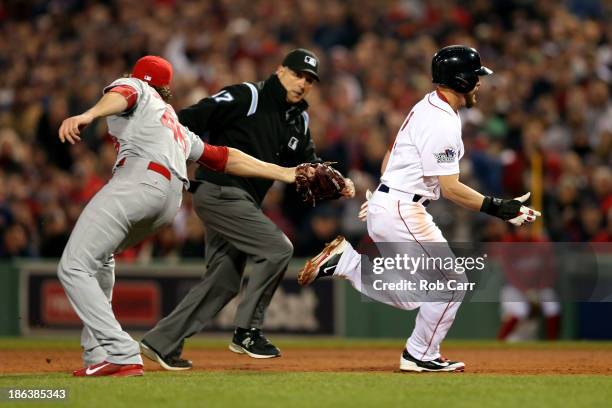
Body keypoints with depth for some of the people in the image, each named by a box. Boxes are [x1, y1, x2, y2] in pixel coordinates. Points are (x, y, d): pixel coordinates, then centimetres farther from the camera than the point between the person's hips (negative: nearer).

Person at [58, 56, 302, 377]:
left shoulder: (132, 86, 20)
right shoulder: (177, 128, 38)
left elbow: (121, 96, -5)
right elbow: (225, 158, 34)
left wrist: (87, 116, -26)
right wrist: (285, 174, 38)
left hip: (139, 179, -8)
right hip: (171, 200, 8)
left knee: (73, 268, -12)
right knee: (99, 256, 30)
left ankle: (121, 355, -24)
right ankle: (97, 357, 24)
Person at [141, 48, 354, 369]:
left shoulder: (298, 121, 14)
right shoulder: (246, 98, -10)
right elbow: (190, 120, -16)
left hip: (240, 202, 9)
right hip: (219, 193, -9)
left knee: (223, 283, 11)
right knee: (277, 248, -15)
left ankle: (162, 342, 17)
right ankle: (246, 332, -7)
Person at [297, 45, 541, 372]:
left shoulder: (426, 107, 13)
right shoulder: (442, 123, -19)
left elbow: (391, 153, 22)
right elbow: (450, 188, -22)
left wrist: (381, 196, 28)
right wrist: (496, 208, -20)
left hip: (383, 204, 10)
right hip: (401, 213, -10)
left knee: (411, 297, 14)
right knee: (451, 282, -2)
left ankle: (344, 261, 10)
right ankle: (421, 356, 7)